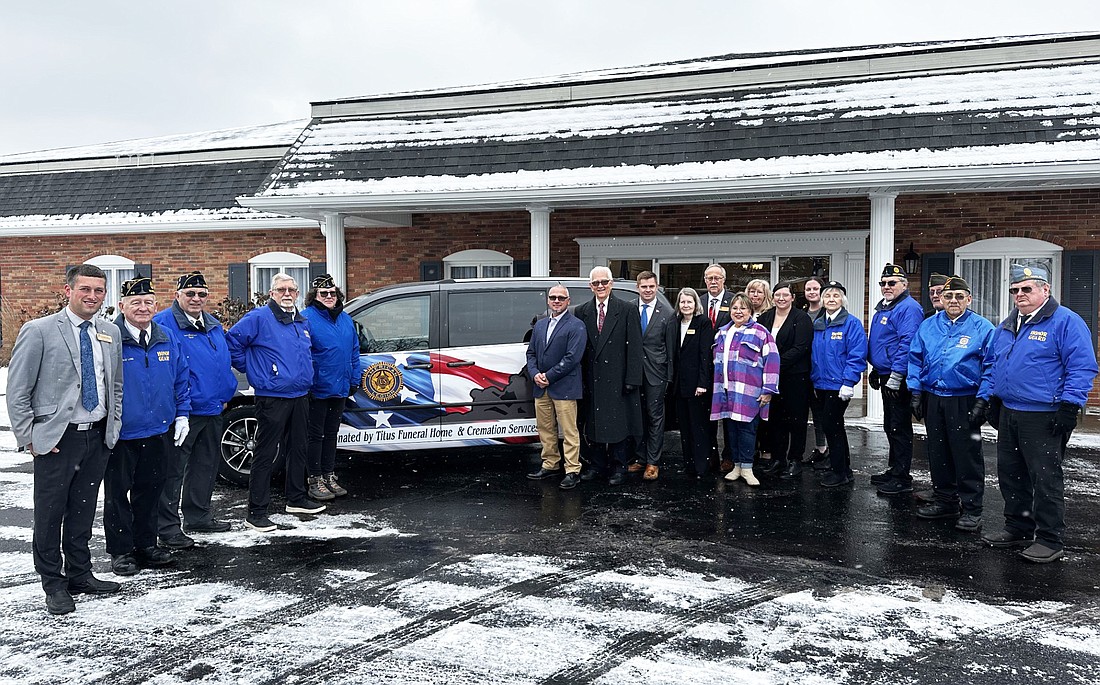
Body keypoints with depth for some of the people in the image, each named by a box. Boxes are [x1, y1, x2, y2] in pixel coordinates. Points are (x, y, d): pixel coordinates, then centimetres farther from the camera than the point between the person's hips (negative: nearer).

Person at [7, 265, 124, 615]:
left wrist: (114, 425, 11)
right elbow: (17, 391, -7)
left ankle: (80, 575, 28)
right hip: (56, 440, -4)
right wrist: (29, 438, -10)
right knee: (49, 514, 5)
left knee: (83, 513, 15)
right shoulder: (39, 331, -8)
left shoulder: (110, 332, 8)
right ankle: (54, 585, 18)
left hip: (98, 437, 5)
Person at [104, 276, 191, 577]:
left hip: (158, 432, 5)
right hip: (120, 434, -4)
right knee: (117, 493, 7)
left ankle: (146, 543, 28)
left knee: (151, 490, 15)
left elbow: (181, 379, 13)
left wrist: (182, 415, 8)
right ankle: (121, 550, 19)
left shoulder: (168, 340, 5)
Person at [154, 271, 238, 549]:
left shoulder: (214, 326, 14)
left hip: (212, 411, 8)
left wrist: (225, 394, 15)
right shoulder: (163, 323, -12)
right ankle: (168, 527, 6)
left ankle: (198, 516, 30)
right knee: (173, 470, -1)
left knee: (206, 465, 17)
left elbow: (225, 362, 23)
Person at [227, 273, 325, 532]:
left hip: (299, 397, 8)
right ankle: (256, 512, 1)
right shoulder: (259, 318, -10)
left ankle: (297, 499, 31)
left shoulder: (303, 322, 14)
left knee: (298, 449, 17)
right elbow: (232, 341, -11)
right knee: (265, 455, -5)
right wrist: (251, 368, -7)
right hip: (272, 398, -8)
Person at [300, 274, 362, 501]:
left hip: (340, 388, 7)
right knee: (315, 435, 2)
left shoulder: (346, 319, 11)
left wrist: (354, 380, 12)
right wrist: (306, 383, -19)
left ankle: (329, 476, 26)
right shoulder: (306, 318, -11)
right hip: (317, 389, -7)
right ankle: (315, 480, 11)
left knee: (331, 433, 16)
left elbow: (354, 352, 17)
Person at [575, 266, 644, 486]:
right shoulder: (582, 312, 8)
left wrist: (632, 379, -11)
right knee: (592, 424, 10)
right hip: (591, 379, 3)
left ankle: (618, 468, 16)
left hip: (617, 379, -3)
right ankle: (597, 465, 22)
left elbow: (635, 347, -5)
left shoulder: (627, 311, -2)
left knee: (617, 424, 3)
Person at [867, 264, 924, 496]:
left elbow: (907, 343, -23)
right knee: (890, 427, 17)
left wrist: (896, 375, -25)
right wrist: (875, 370, 24)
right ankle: (894, 470, 28)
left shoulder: (909, 308, -15)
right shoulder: (882, 308, 16)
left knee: (899, 428, -5)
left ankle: (902, 478, 1)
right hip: (885, 377, 10)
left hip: (898, 379, -10)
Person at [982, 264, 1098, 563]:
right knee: (1010, 475, 14)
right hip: (1008, 413, 8)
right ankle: (1018, 528, 27)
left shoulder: (1065, 322, -9)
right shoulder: (1006, 326, 15)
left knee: (1045, 479, -2)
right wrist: (992, 401, 19)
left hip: (1043, 419, -8)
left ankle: (1049, 540, 7)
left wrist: (1069, 406, -18)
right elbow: (995, 365, 24)